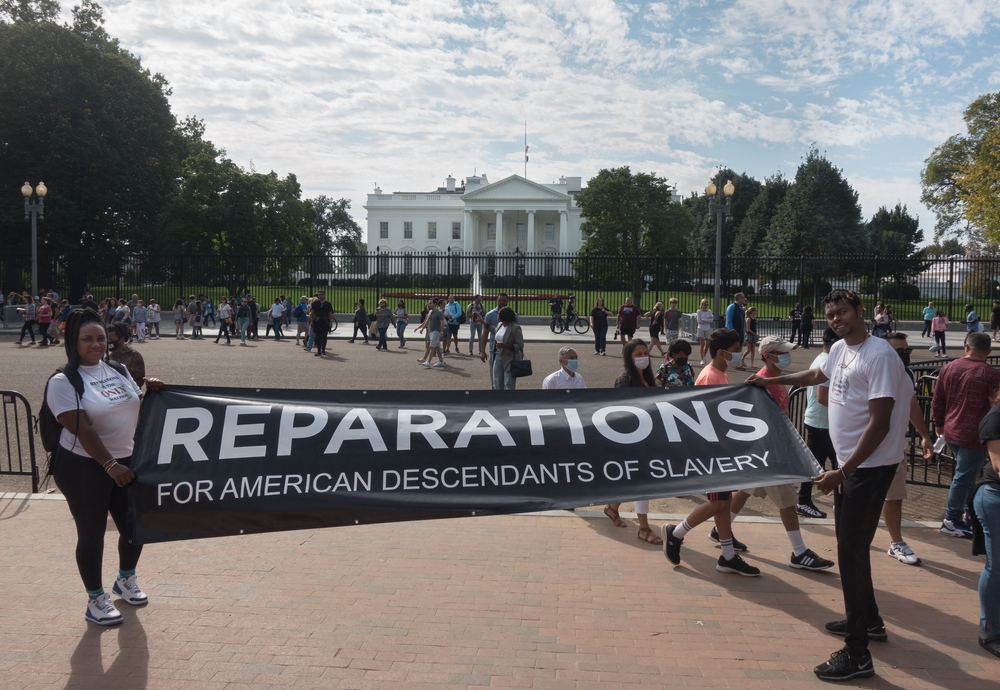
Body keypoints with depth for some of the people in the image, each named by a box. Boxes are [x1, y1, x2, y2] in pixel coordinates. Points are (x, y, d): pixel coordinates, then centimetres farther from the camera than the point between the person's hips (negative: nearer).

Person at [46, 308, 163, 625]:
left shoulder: (117, 370, 8)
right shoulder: (64, 382, -13)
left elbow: (138, 407, 17)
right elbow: (82, 430, -20)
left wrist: (152, 392, -4)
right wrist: (110, 465, -25)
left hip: (125, 460, 6)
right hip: (83, 467, -6)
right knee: (92, 533, 3)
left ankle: (126, 579, 38)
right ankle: (96, 599, 21)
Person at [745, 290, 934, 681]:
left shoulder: (879, 356, -20)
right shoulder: (840, 349, 7)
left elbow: (879, 423, -23)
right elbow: (817, 375, 30)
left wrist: (842, 473, -24)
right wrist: (770, 380, 37)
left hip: (871, 465, -9)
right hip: (849, 461, 9)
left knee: (851, 551, -9)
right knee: (850, 545, 20)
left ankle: (857, 653, -1)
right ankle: (868, 620, 38)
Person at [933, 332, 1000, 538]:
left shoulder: (948, 368, 3)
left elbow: (937, 401, 9)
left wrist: (939, 424, 21)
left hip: (951, 433, 6)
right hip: (974, 436, -6)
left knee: (965, 474, 22)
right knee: (964, 478, 3)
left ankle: (967, 511, 30)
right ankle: (951, 521, 10)